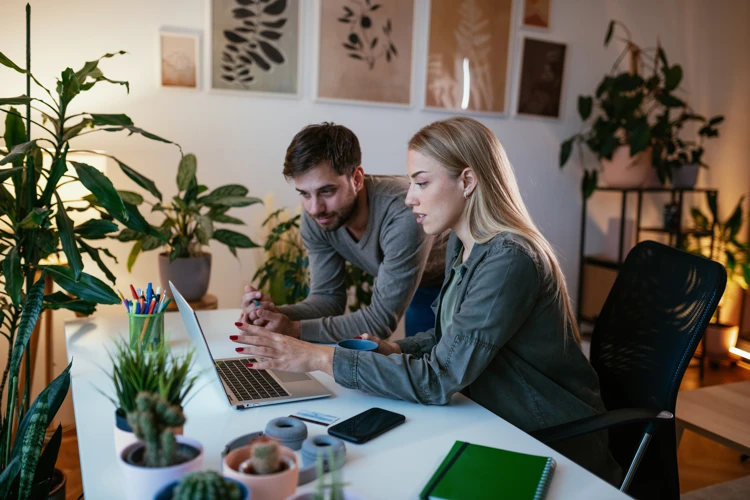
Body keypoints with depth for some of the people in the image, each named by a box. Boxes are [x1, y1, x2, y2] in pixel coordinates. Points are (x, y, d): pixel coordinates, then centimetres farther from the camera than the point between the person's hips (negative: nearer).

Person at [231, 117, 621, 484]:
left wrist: (319, 357, -26)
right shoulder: (461, 244, 2)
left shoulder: (509, 260, -26)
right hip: (500, 425, 7)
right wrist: (395, 350, -5)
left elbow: (438, 379, -27)